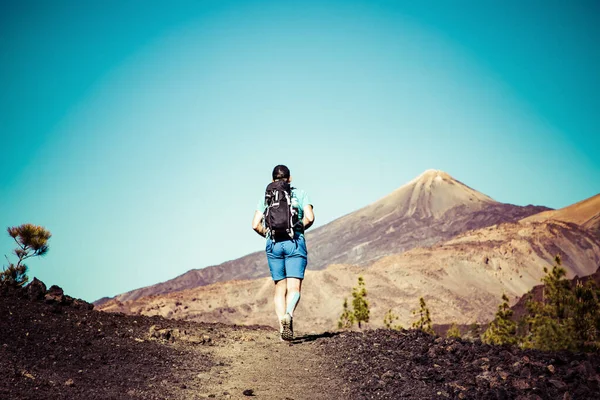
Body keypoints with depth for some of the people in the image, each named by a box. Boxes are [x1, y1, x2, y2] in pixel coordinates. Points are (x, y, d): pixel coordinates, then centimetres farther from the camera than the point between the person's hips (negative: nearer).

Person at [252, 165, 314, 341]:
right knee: (294, 288, -8)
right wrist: (299, 228, 12)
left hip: (273, 245, 2)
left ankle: (282, 324, 3)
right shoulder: (300, 194, 8)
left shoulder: (266, 197, 12)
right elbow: (310, 217, -6)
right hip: (295, 242, -2)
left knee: (280, 287, 13)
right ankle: (288, 314, -36)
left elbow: (256, 225, 2)